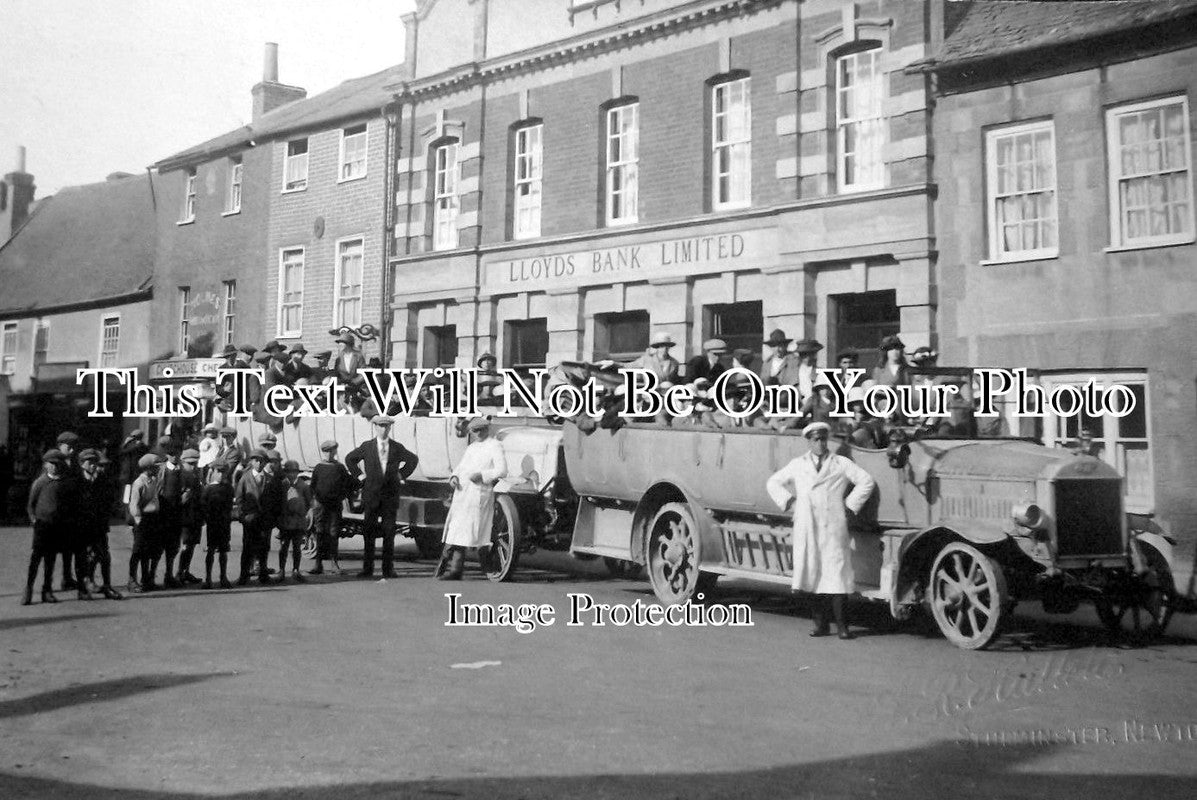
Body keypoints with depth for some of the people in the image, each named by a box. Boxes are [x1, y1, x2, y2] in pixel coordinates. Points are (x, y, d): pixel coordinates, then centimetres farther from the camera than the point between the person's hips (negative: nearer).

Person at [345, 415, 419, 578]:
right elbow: (349, 459, 16)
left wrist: (402, 475, 9)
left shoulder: (397, 448, 6)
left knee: (389, 533, 0)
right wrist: (359, 475, 6)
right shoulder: (366, 447, 4)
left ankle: (388, 569, 6)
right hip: (371, 494, -1)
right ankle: (367, 569, 5)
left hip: (390, 495, 1)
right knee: (369, 532, 0)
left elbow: (413, 459, 19)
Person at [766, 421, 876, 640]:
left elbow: (866, 481, 6)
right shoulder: (797, 465, 15)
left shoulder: (841, 463, 9)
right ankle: (821, 623, 6)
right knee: (814, 573, 0)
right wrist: (789, 503, 8)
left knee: (835, 572, -5)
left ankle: (841, 625, -2)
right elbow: (773, 483, 20)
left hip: (833, 528, -2)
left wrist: (850, 504, 0)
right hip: (807, 528, 2)